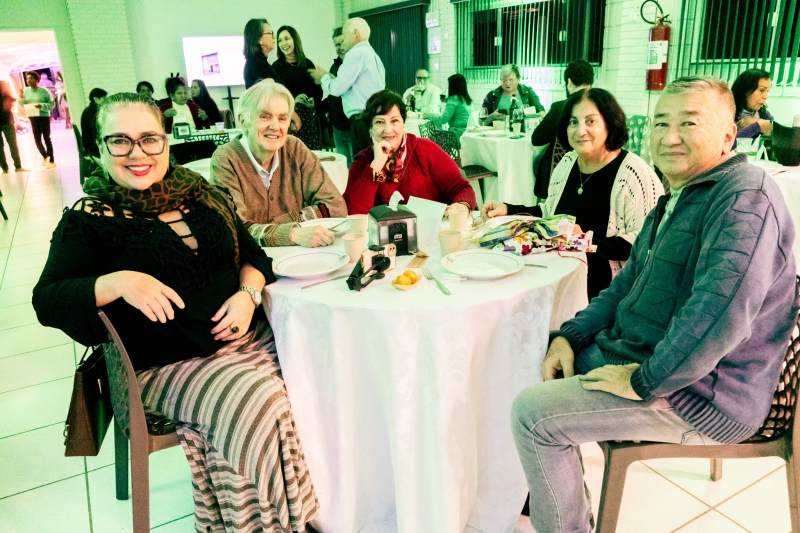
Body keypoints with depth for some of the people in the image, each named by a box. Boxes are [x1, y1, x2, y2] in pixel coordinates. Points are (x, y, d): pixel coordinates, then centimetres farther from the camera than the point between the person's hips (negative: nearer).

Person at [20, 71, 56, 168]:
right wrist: (21, 98, -11)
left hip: (44, 117, -4)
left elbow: (51, 104, -9)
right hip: (33, 118, 4)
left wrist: (42, 106, -25)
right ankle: (45, 156, 30)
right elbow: (22, 105, 7)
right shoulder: (26, 90, 4)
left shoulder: (44, 91, -8)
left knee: (46, 138, -2)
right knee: (37, 140, 8)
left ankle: (52, 161, 4)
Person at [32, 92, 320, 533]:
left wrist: (248, 293, -6)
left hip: (247, 336, 5)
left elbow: (251, 253, 15)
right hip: (168, 365, -4)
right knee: (262, 407, -26)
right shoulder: (89, 221, -1)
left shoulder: (201, 195, 10)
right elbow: (47, 302, -6)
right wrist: (118, 282, -25)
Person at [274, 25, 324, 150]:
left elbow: (318, 89, 13)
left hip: (309, 115, 3)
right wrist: (292, 101, -19)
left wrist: (313, 100, -8)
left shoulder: (308, 64, 13)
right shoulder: (277, 67, 4)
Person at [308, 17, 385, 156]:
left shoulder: (356, 53, -6)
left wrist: (324, 77, 12)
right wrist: (328, 77, 24)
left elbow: (337, 88, -8)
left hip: (362, 122, -9)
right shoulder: (373, 55, 20)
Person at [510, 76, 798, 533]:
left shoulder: (746, 197, -21)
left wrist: (644, 382, -23)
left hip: (700, 396, -10)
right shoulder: (677, 199, 13)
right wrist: (570, 336, 3)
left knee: (532, 412, -17)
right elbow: (629, 283, 15)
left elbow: (723, 312, -33)